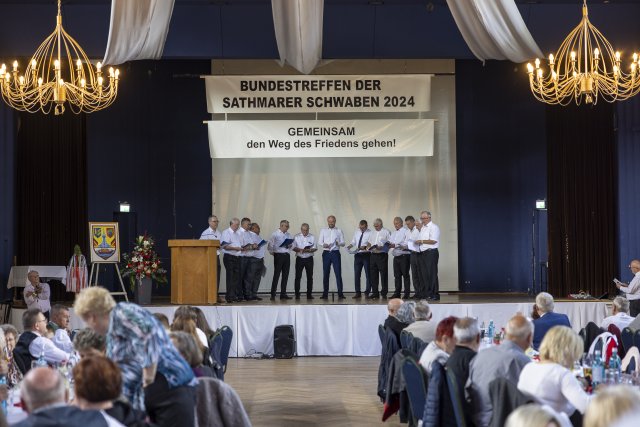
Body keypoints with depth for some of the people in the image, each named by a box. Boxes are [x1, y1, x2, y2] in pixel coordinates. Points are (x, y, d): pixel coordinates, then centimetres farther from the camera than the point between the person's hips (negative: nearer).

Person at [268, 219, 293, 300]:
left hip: (286, 255, 6)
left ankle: (283, 294, 12)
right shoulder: (275, 234, -2)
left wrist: (289, 246, -2)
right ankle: (273, 295, -5)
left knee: (285, 275, 6)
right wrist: (272, 252, -9)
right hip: (278, 255, -6)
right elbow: (270, 245, -4)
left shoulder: (288, 235, 15)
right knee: (276, 275, -7)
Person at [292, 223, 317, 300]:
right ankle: (297, 294, -1)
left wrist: (308, 250, -18)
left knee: (310, 277, 2)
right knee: (298, 277, -4)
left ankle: (309, 294, 8)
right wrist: (299, 250, -18)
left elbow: (315, 248, 1)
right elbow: (294, 248, 1)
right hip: (299, 258, -1)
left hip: (309, 259, 1)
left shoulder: (312, 237, 4)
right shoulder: (296, 237, 3)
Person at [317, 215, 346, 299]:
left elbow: (343, 243, 5)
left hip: (335, 253, -1)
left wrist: (338, 243, -18)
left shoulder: (339, 231, 10)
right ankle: (325, 294, 5)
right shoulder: (323, 231, 13)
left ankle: (340, 293, -4)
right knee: (325, 274, 2)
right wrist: (323, 245, -15)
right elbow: (319, 242, 7)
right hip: (326, 253, 1)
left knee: (338, 273, -6)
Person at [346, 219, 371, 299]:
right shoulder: (356, 232, 8)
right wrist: (350, 245, -3)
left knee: (368, 274, 1)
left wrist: (364, 247, -31)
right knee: (356, 274, 6)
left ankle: (367, 292, 9)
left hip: (366, 254, -5)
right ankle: (358, 292, 13)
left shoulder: (370, 233, -10)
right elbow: (353, 241, 17)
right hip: (357, 255, 5)